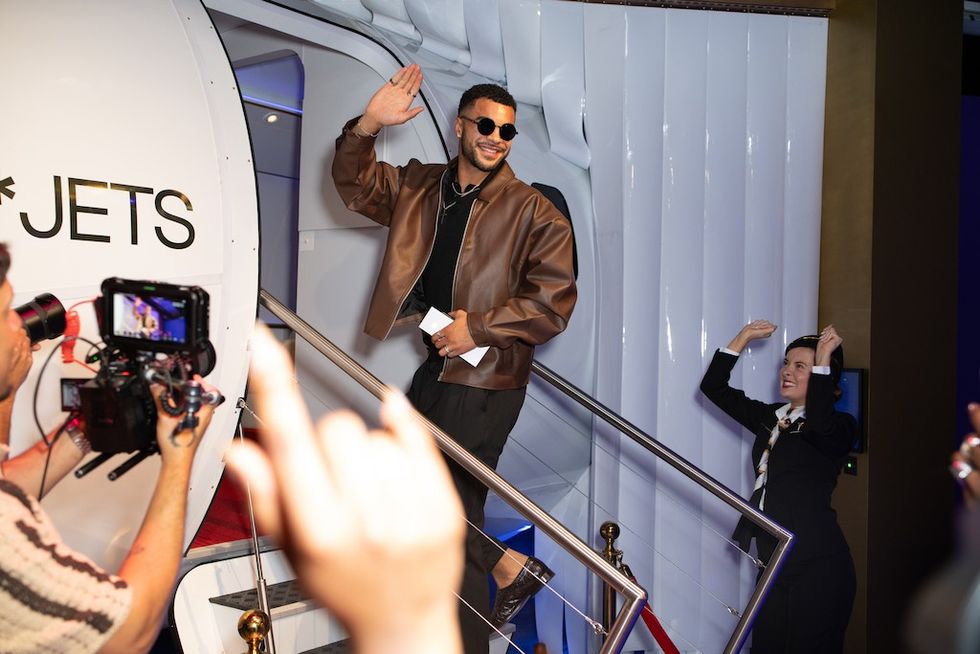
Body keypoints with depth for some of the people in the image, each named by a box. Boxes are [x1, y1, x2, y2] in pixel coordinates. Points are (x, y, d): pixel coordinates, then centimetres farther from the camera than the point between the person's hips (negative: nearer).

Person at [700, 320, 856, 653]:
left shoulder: (840, 426, -4)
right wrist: (744, 337, 8)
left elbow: (820, 425, -29)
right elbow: (714, 388, 15)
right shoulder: (770, 417, 15)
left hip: (817, 565, -6)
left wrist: (823, 357, -23)